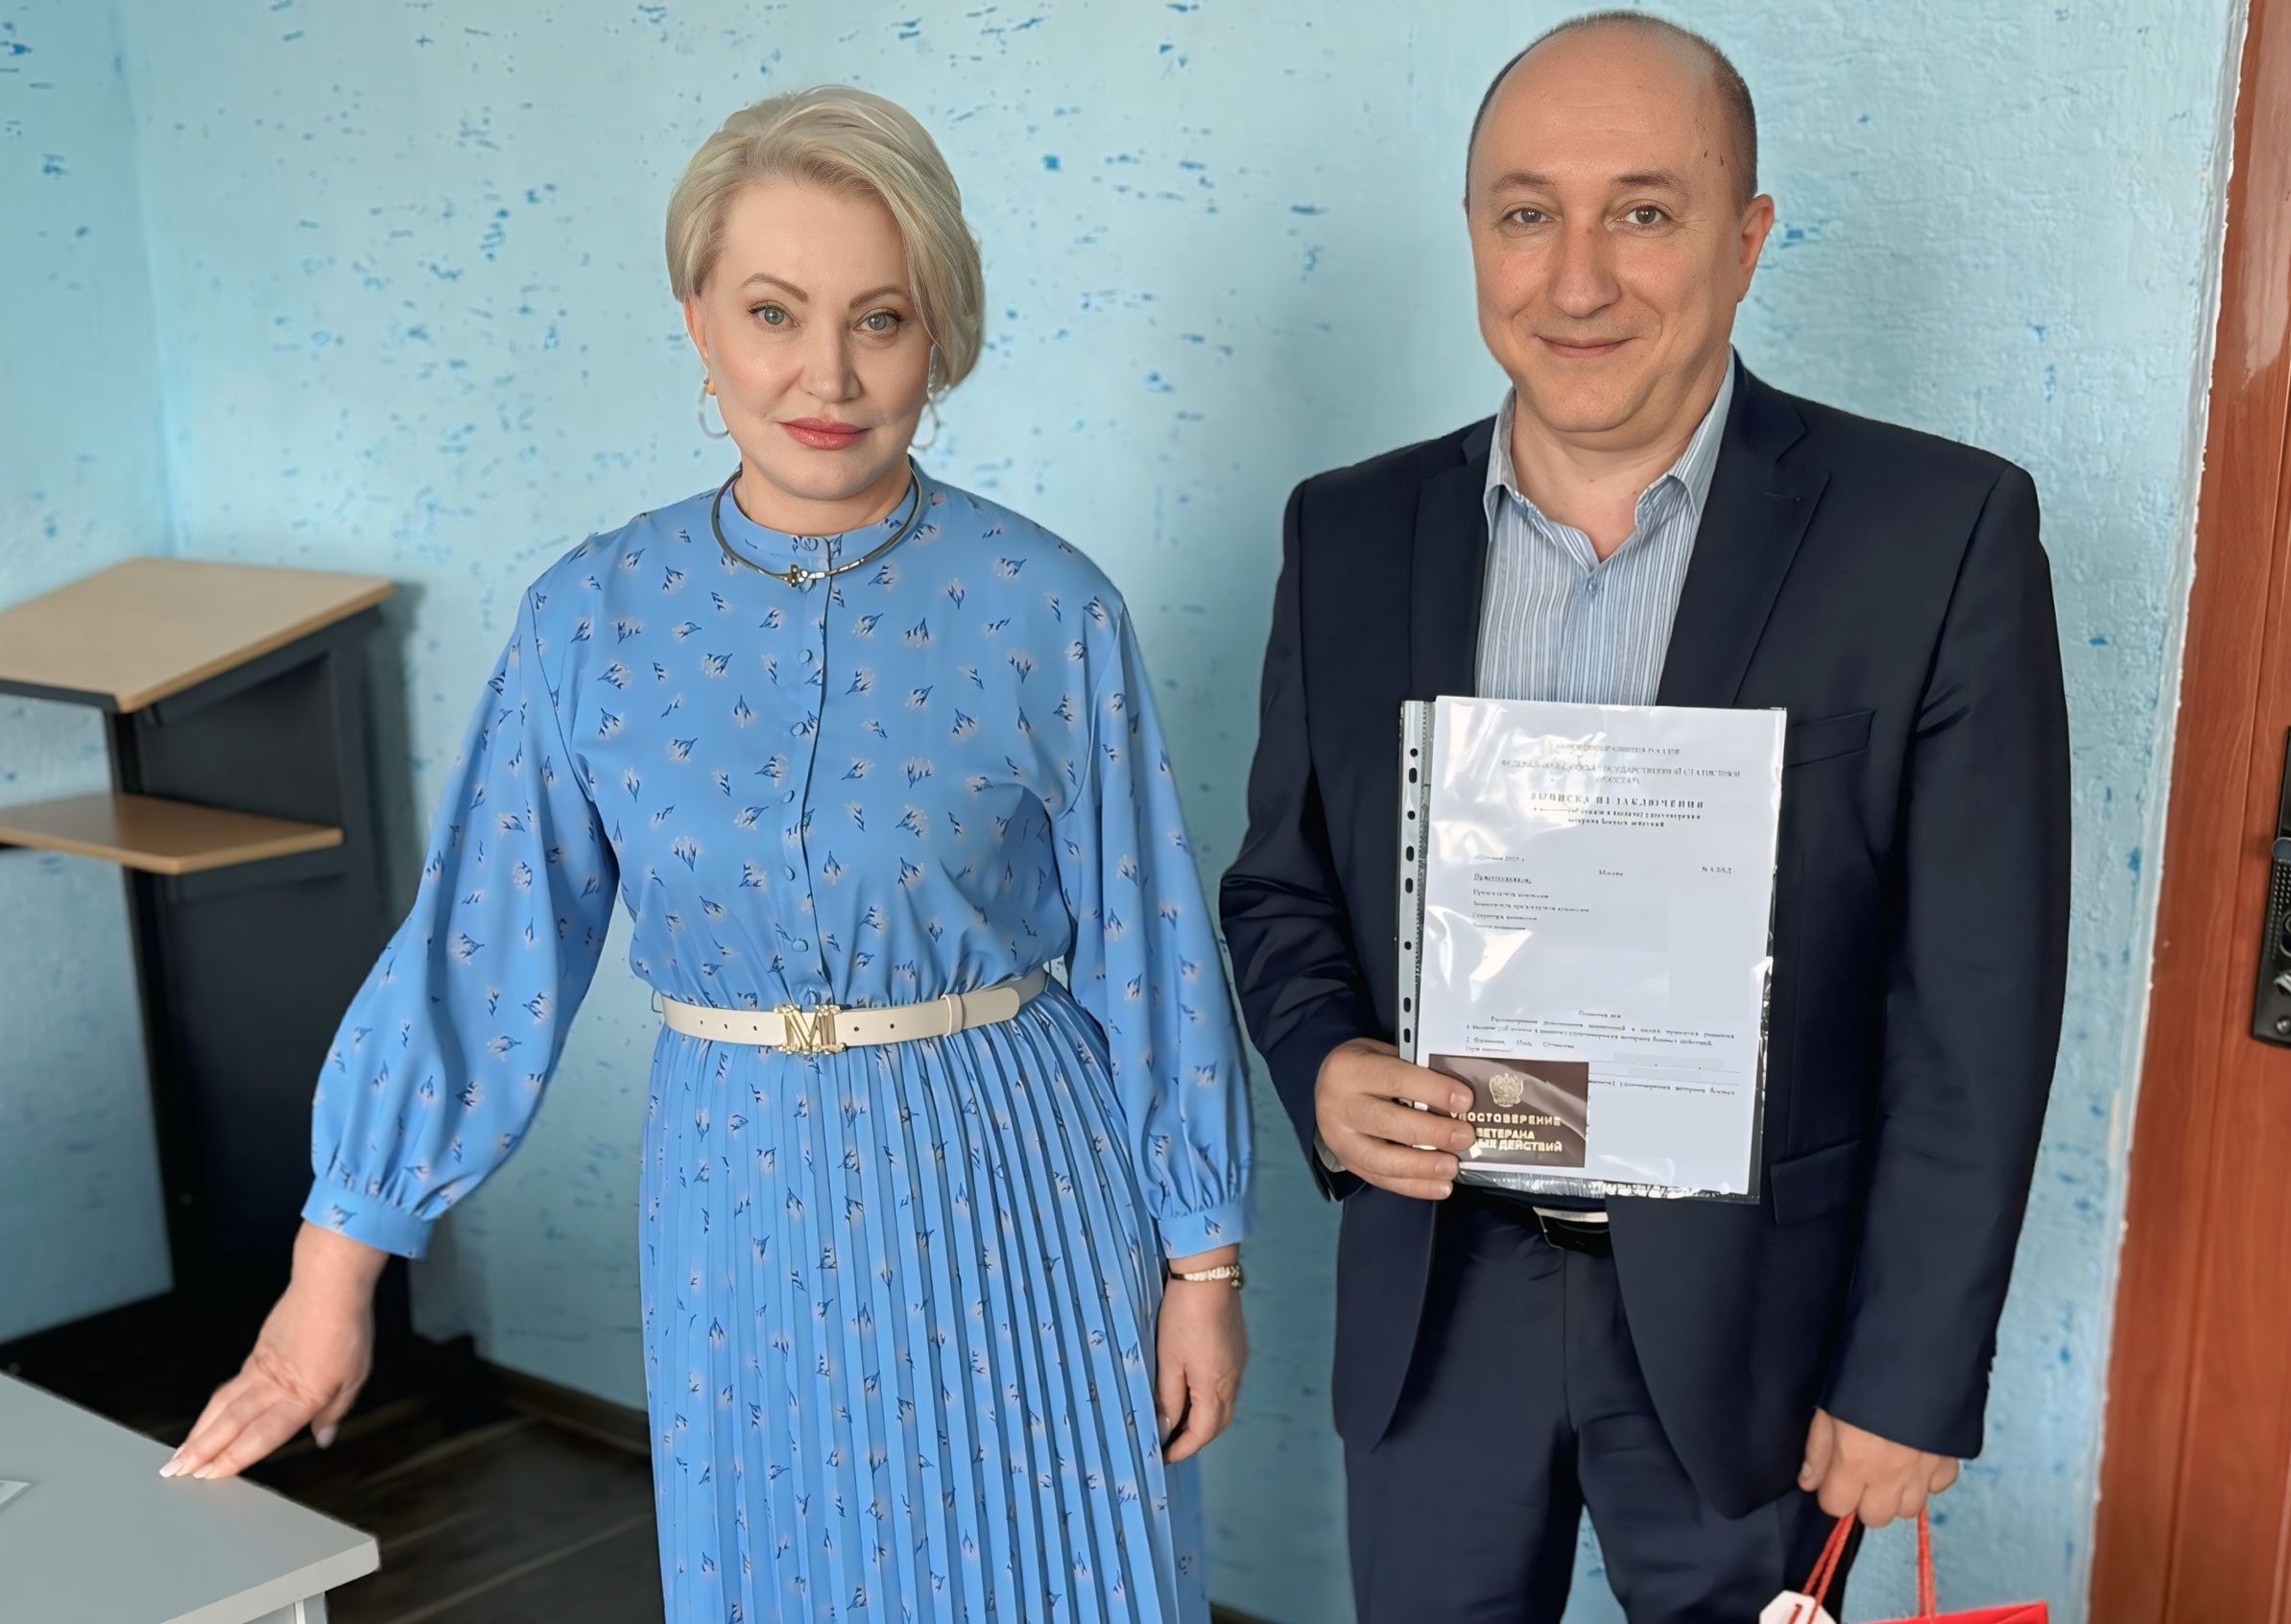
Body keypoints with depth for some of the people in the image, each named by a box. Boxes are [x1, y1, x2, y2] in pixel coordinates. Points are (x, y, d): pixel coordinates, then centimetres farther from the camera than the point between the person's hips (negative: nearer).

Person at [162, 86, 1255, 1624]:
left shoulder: (1048, 610, -12)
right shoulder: (596, 614, -6)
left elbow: (1148, 953, -5)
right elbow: (478, 952, -2)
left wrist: (1205, 1260, -1)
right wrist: (335, 1272, 0)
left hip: (1010, 1196, -1)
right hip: (743, 1211, 2)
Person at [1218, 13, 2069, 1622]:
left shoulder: (1940, 532, -11)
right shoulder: (1349, 533, -1)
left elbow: (1975, 1008, -10)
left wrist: (1912, 1376, -8)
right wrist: (1322, 1067, -12)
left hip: (1751, 1320, -2)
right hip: (1433, 1297, 3)